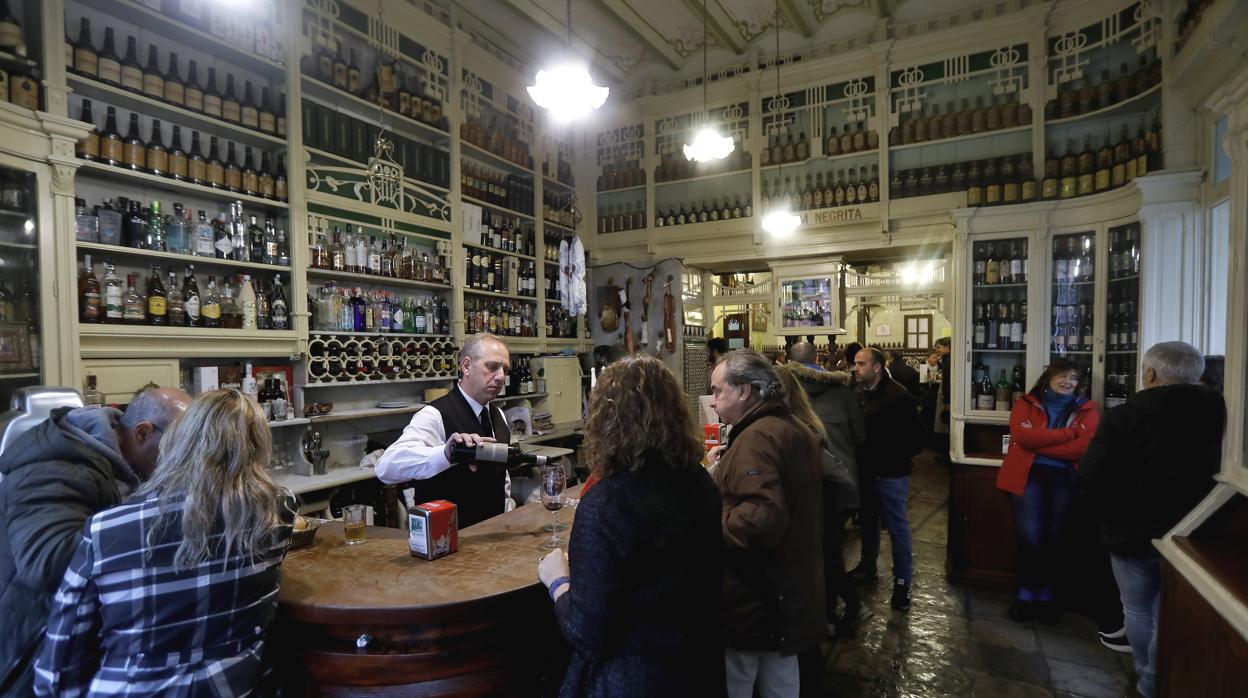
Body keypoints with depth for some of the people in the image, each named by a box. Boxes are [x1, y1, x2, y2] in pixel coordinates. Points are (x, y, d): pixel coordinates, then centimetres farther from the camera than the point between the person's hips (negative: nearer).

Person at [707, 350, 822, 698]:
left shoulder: (756, 437, -23)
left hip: (758, 589, -9)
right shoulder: (794, 429, 9)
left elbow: (762, 516, -34)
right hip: (789, 582, 10)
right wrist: (728, 468, 10)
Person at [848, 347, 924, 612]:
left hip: (890, 475, -7)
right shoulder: (859, 393, 3)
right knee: (867, 521, 20)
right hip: (865, 471, 7)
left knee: (897, 528, 5)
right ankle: (867, 568, 38)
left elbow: (915, 440, -18)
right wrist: (858, 458, 0)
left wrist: (892, 459, -18)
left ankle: (902, 583, 18)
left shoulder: (898, 397, -18)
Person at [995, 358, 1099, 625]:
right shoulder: (1026, 403, 8)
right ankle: (1026, 592, 8)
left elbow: (1085, 446, -8)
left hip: (1065, 478, 2)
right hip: (1029, 475, -1)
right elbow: (1022, 436, -11)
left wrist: (1039, 444, -9)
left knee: (1054, 536, 4)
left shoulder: (1087, 409, 10)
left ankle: (1044, 593, 22)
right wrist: (1067, 434, -11)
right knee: (1031, 534, -10)